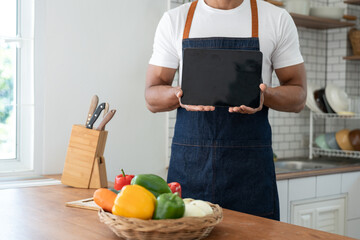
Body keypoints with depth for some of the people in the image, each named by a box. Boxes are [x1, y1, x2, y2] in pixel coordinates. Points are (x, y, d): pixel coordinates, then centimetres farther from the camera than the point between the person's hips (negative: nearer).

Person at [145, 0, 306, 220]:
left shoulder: (277, 19, 5)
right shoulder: (174, 20, 8)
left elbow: (298, 97, 6)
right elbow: (152, 97, 7)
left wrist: (266, 94, -15)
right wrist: (178, 94, -16)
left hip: (250, 165, 0)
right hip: (188, 160, 1)